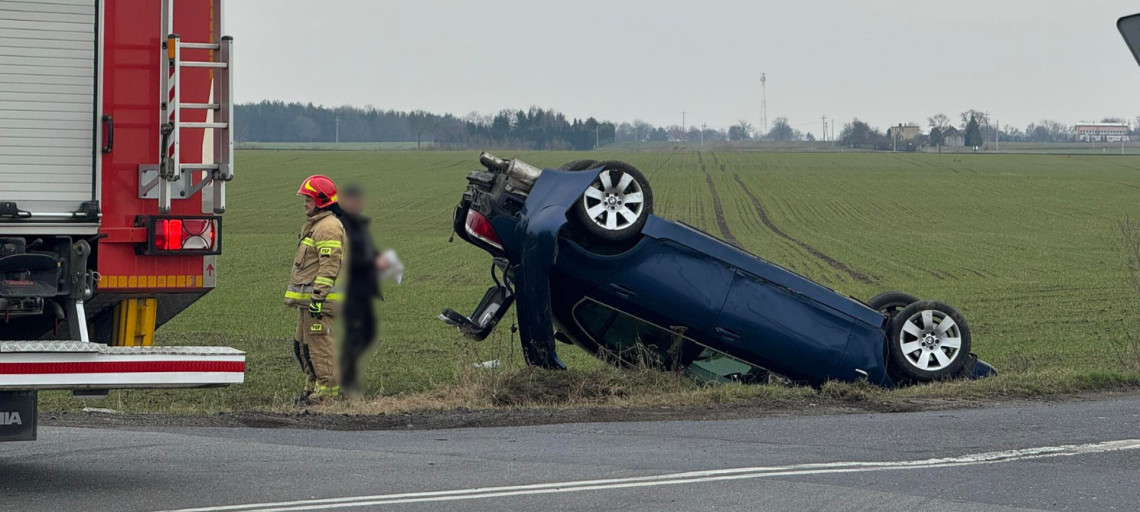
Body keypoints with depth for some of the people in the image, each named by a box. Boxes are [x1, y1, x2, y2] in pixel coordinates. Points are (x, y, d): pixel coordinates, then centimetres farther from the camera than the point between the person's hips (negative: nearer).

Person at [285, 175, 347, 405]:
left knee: (320, 343, -9)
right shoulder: (313, 225, 21)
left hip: (319, 299, -11)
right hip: (307, 298, 11)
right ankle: (313, 386, 21)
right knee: (302, 344, 14)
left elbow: (329, 267, -22)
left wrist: (318, 297, -25)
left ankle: (328, 390, -6)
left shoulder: (328, 228, -14)